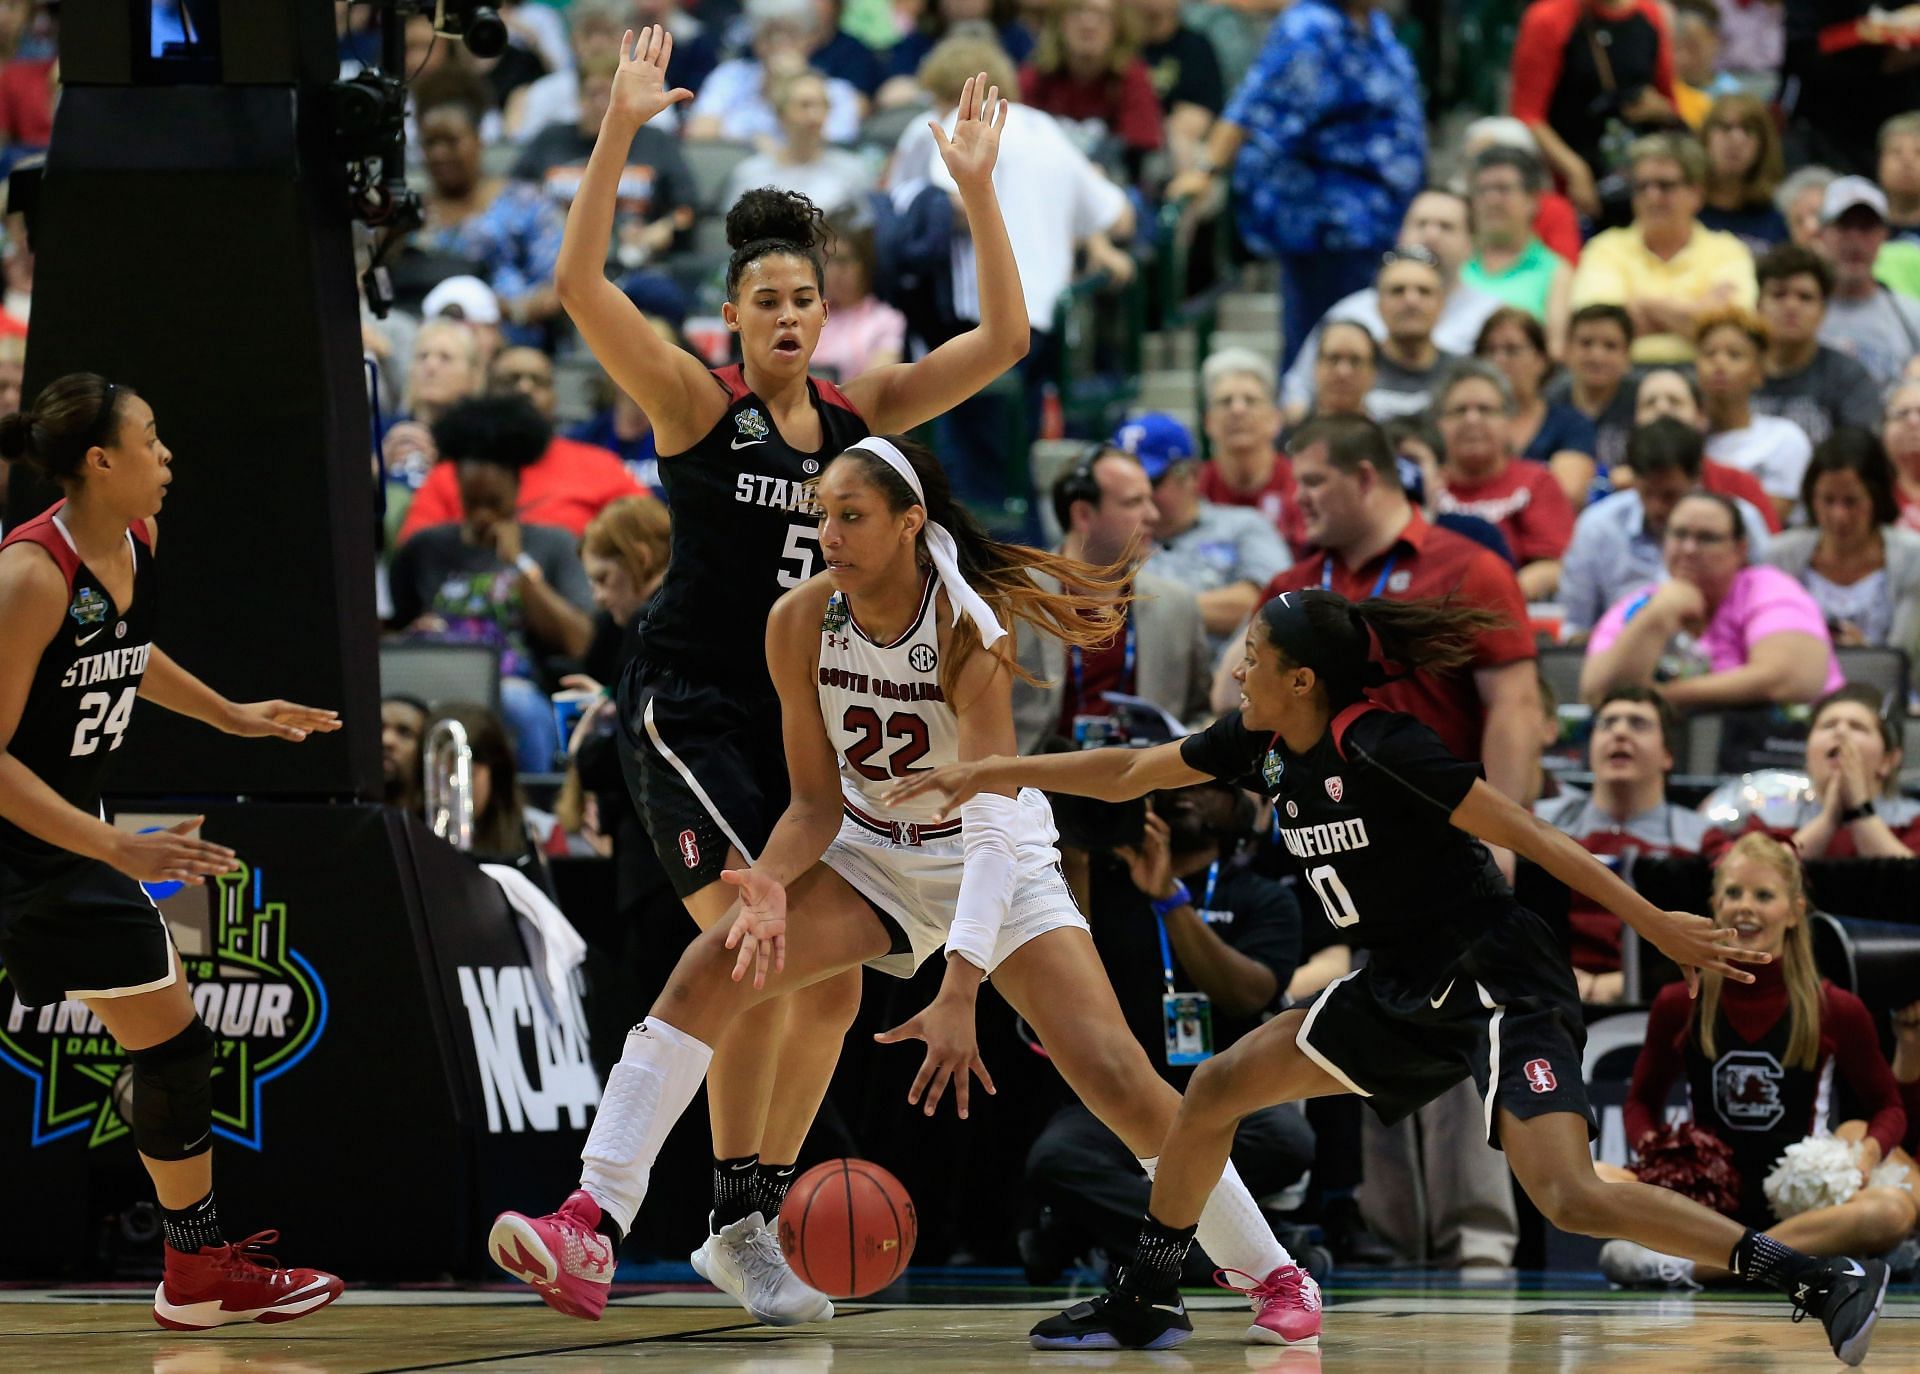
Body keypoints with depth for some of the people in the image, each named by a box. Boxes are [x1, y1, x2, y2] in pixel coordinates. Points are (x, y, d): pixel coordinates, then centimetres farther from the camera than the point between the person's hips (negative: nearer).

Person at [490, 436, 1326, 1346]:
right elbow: (817, 800, -7)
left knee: (1118, 1080, -15)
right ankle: (590, 1231, -25)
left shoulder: (969, 631, -28)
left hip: (995, 861, -3)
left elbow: (992, 831, -35)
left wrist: (958, 997, -45)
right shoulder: (801, 622, -16)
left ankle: (1273, 1276, 5)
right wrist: (772, 882, -30)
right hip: (870, 852, 3)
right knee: (709, 971, -21)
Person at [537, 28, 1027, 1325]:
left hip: (798, 718, 6)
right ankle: (741, 1224, -10)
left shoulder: (856, 415, 6)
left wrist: (977, 186, -6)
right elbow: (581, 286, -19)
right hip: (689, 708, -6)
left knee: (831, 989, 4)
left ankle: (756, 1229, 17)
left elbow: (1003, 339, 2)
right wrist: (621, 130, -26)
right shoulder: (699, 404, -6)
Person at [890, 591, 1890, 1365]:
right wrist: (991, 776, 15)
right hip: (1409, 993, 9)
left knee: (1569, 1197, -25)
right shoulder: (1261, 745, 2)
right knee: (1214, 1091, 10)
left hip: (1501, 984, -9)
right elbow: (1127, 774, 16)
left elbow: (1528, 837, -21)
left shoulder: (1380, 748, -22)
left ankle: (1822, 1281, -25)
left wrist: (1655, 925, -22)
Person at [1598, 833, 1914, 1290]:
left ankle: (1683, 1265, -35)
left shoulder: (1837, 1012, 1)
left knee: (1893, 1211, -35)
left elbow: (1888, 1107, 11)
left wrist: (1869, 1150, -11)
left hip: (1797, 1205, -1)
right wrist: (1651, 1145, -7)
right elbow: (1643, 1099, 15)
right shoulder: (1678, 1006, 4)